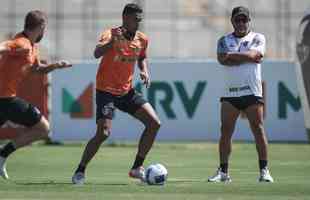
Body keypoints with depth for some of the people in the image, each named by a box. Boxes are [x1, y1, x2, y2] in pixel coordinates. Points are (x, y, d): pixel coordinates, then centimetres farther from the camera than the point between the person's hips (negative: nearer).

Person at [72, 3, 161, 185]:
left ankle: (137, 168, 9)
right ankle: (80, 171, -2)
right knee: (104, 133, -20)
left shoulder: (142, 40, 1)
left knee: (154, 123, -2)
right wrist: (113, 40, -52)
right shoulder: (112, 34, -17)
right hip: (106, 91, -6)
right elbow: (97, 53, -36)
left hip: (127, 91, 6)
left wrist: (145, 71, 3)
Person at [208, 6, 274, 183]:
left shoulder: (258, 38, 7)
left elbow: (254, 54, -13)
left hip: (252, 92, -2)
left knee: (258, 129, -7)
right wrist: (248, 58, -9)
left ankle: (264, 170, -4)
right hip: (230, 93, 2)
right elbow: (222, 59, -7)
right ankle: (223, 172, 4)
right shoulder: (224, 40, 12)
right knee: (225, 131, -1)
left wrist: (232, 56, -7)